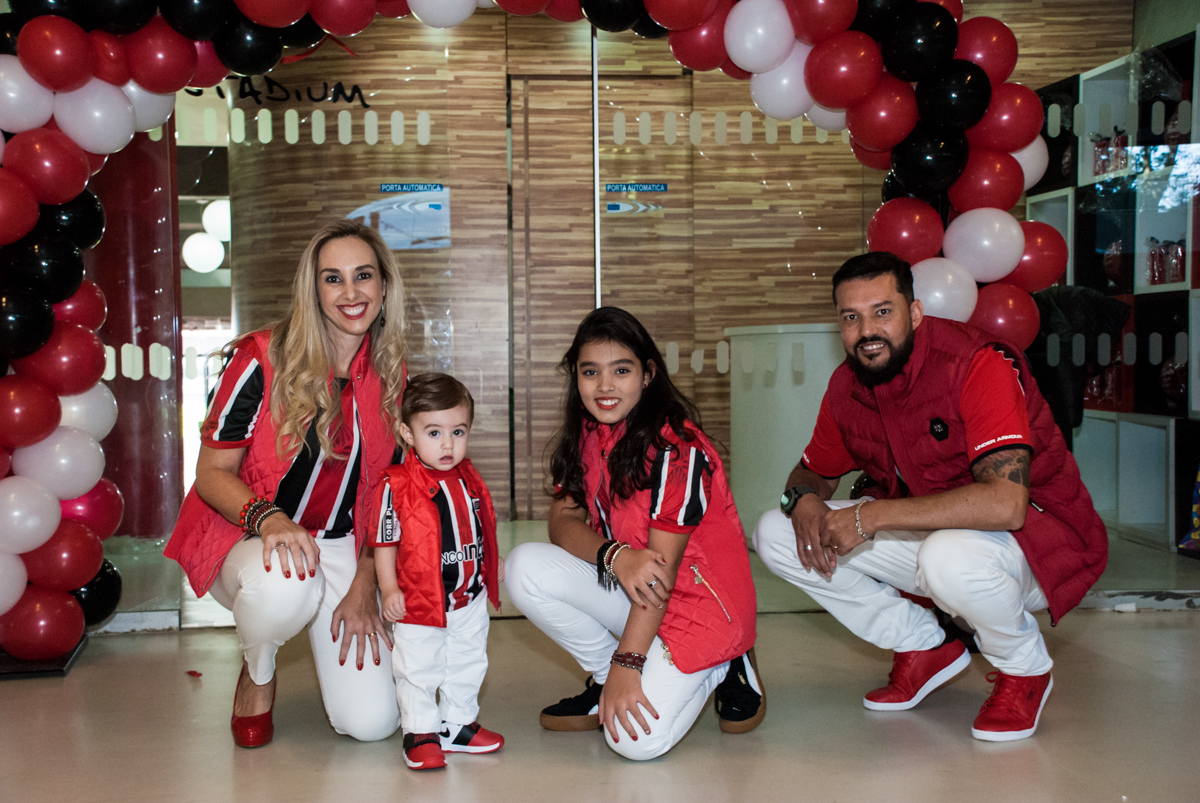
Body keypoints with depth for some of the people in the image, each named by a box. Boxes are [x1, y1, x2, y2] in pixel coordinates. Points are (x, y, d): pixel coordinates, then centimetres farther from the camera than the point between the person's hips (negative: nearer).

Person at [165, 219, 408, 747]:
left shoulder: (391, 377, 0)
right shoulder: (260, 360, -14)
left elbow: (385, 492, 6)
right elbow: (212, 473, -10)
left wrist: (363, 588, -4)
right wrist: (268, 517, -31)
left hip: (339, 547, 3)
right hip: (244, 535, -2)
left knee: (373, 722, -12)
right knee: (284, 585, -42)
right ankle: (257, 675, -4)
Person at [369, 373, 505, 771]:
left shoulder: (469, 480, 2)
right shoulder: (396, 485, -16)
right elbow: (385, 541, -11)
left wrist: (492, 563, 15)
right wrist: (389, 589, -13)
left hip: (469, 597, 6)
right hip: (418, 602, -6)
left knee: (468, 663, 17)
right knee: (418, 669, 4)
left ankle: (458, 725, 34)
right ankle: (421, 733, 21)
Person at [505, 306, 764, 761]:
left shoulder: (676, 446, -21)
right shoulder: (587, 435, 1)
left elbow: (663, 564, -23)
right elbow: (562, 520, -6)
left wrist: (627, 663, -26)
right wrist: (615, 555, -29)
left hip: (696, 599, -6)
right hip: (625, 590, 7)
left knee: (635, 740, -23)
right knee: (525, 568, -17)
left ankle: (721, 667, 6)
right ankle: (604, 680, 3)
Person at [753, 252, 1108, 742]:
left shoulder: (978, 364, -26)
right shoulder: (846, 386, -4)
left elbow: (1004, 504, -38)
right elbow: (813, 471, 12)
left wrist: (873, 515, -35)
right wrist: (804, 500, -15)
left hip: (1035, 535, -7)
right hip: (925, 534, 7)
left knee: (951, 557, -42)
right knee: (775, 535, -6)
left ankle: (1023, 667, -6)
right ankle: (924, 647, 7)